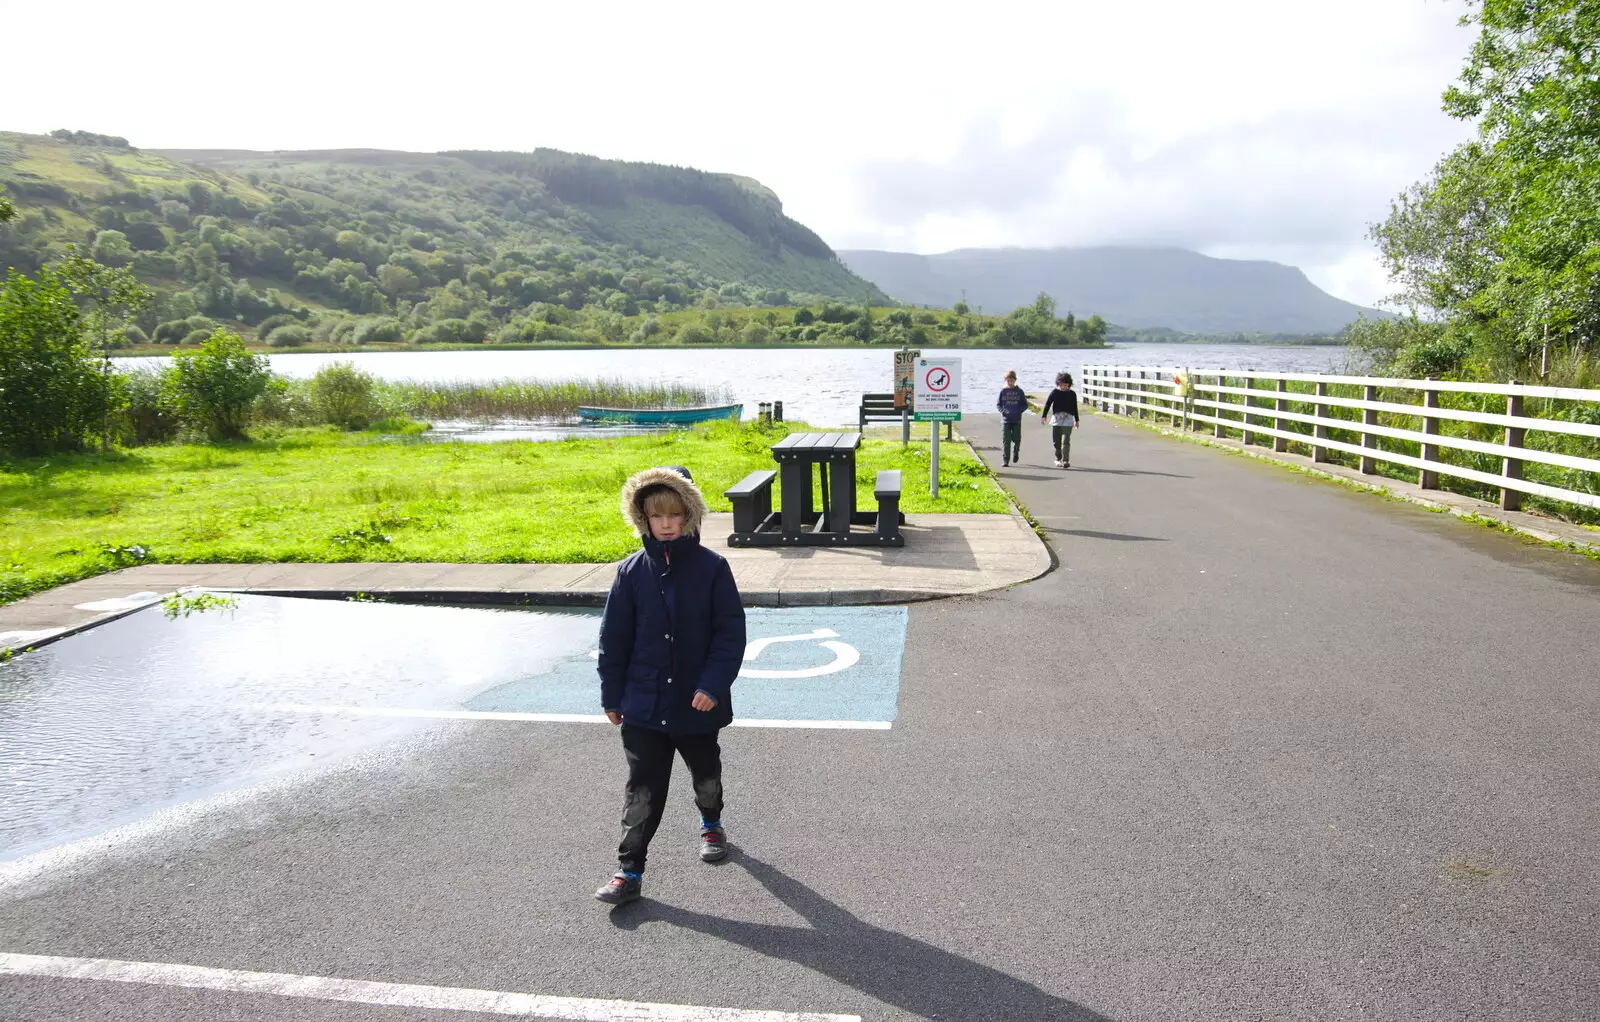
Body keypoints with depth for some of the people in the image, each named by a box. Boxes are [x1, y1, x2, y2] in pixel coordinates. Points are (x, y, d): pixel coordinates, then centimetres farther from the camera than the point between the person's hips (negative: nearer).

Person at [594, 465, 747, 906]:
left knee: (706, 774, 22)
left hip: (698, 704, 0)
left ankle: (711, 824, 50)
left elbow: (730, 633, -10)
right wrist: (612, 695, 3)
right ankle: (629, 871, 10)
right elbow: (614, 638, 1)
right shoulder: (632, 572, -5)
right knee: (642, 790, 2)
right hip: (643, 705, 0)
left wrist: (713, 685, -18)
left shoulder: (712, 568, -10)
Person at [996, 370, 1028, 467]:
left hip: (1016, 419, 1)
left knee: (1016, 439, 4)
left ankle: (1016, 452, 37)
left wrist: (1019, 411, -11)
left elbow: (1025, 404, 7)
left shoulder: (1019, 391, 3)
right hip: (1005, 419, -1)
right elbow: (998, 404, 9)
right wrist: (1003, 411, -9)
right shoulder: (1003, 391, 4)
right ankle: (1005, 461, -4)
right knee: (1006, 441, -6)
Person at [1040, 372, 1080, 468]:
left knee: (1066, 441, -11)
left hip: (1068, 420, -1)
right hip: (1056, 419, 1)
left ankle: (1066, 461, -13)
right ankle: (1058, 459, 22)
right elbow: (1047, 404, 2)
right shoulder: (1055, 392, 3)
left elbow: (1075, 408, 13)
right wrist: (1044, 416, -9)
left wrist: (1076, 420, 16)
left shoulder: (1072, 394, 6)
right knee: (1057, 441, 5)